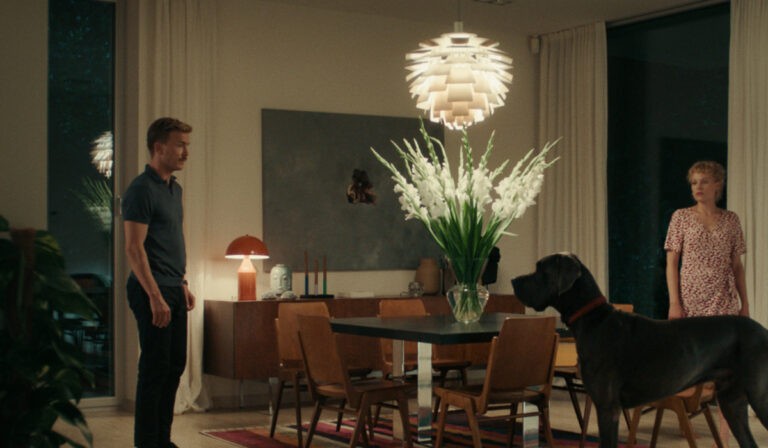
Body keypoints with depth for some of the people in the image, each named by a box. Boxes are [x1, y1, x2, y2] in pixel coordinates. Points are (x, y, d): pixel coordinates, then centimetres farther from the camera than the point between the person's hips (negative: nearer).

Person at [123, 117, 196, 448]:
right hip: (152, 290, -9)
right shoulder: (141, 190, -13)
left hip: (173, 289, 9)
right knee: (155, 367, -5)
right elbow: (134, 248, -18)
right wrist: (155, 296, -22)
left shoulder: (174, 189, 15)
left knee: (174, 365, 12)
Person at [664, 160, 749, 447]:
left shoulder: (731, 220, 8)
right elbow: (671, 262, -1)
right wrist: (674, 302, -9)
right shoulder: (681, 217, 2)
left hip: (724, 304, 2)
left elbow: (737, 265, 11)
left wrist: (745, 303, 7)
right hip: (691, 302, -1)